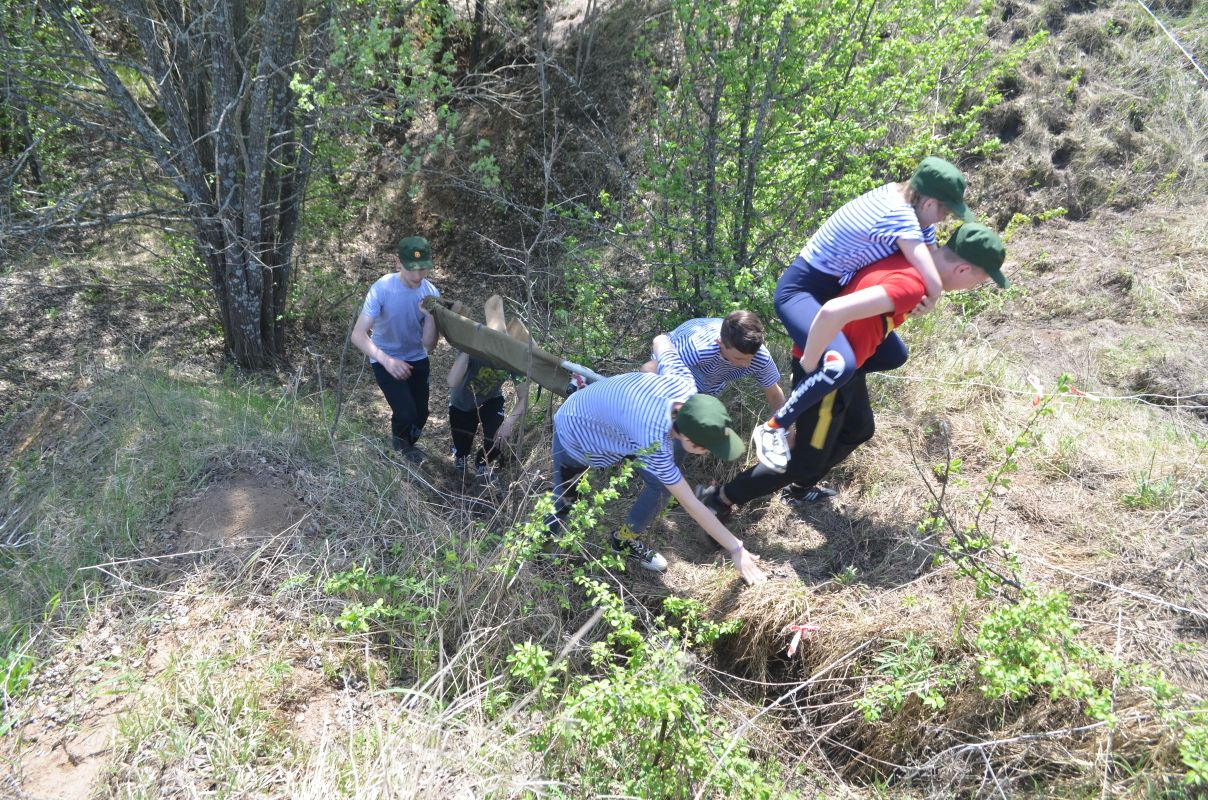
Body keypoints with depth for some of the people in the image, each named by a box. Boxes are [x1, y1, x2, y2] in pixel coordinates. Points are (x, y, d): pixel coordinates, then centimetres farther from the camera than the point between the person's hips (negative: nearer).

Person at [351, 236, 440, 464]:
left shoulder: (431, 293, -16)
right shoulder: (382, 289, -27)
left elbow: (429, 344, -18)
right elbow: (358, 335, -31)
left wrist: (430, 316, -36)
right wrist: (387, 361, -44)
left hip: (416, 359, 4)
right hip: (385, 360, -4)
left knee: (421, 413, 9)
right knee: (405, 413, -16)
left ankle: (407, 444, 44)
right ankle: (400, 440, 21)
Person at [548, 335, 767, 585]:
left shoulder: (682, 383, -30)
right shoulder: (653, 442, -45)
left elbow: (661, 341, -9)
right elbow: (691, 504, -36)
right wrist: (735, 549, -30)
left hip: (607, 418, 6)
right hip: (576, 432, -6)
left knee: (663, 483, -6)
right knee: (561, 500, 10)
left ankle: (625, 539, 15)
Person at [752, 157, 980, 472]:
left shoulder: (900, 198, 1)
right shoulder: (899, 216, -27)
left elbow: (936, 265, 5)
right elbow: (934, 283, -32)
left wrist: (926, 300, -16)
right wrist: (931, 297, -8)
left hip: (835, 289, 10)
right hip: (800, 290, -10)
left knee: (894, 355, 15)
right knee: (840, 366, -34)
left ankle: (811, 374, 24)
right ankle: (772, 429, -15)